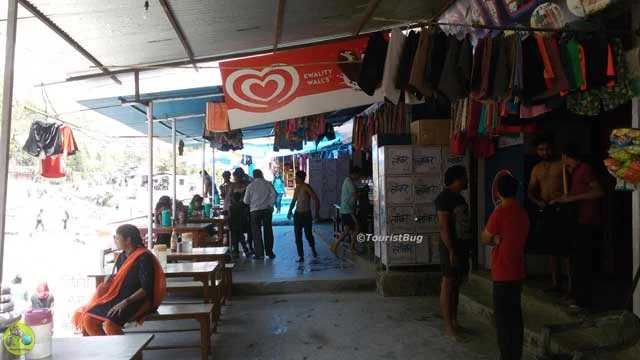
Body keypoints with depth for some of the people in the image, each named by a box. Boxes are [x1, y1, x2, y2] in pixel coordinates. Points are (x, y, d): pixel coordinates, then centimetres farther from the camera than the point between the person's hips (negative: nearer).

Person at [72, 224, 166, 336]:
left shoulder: (144, 257, -14)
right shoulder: (122, 256, 12)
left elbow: (146, 288, -19)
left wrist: (125, 303, -26)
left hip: (137, 301, -8)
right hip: (118, 297, 8)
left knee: (109, 324, -30)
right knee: (88, 318, -11)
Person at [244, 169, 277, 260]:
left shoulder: (250, 186, -1)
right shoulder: (268, 184, 0)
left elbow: (246, 201, 1)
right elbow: (273, 194, -10)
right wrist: (270, 204, -1)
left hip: (255, 211, -1)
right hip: (267, 210, 1)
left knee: (257, 232, 6)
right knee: (268, 231, 11)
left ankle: (259, 254, 5)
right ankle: (269, 252, 16)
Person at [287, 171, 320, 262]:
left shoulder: (306, 187, -12)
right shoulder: (297, 188, 9)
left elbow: (316, 200, -13)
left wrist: (317, 213, -14)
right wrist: (290, 210, 7)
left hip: (306, 214, -6)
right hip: (297, 214, 6)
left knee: (308, 234, 3)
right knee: (298, 236, 1)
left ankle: (313, 248, 34)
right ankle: (301, 256, 8)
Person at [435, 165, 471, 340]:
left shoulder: (459, 198, 15)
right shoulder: (445, 198, -13)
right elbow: (443, 226, -18)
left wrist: (467, 247, 16)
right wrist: (451, 251, -21)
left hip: (462, 245, 9)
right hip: (451, 246, -9)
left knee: (456, 285, 13)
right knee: (448, 285, -3)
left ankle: (455, 322, 22)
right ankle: (449, 326, 3)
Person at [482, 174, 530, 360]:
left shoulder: (499, 213, -17)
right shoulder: (522, 212, 6)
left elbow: (485, 239, -6)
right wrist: (498, 239, 2)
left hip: (503, 273, -8)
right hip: (517, 272, 8)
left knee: (503, 318, 0)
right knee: (515, 315, 16)